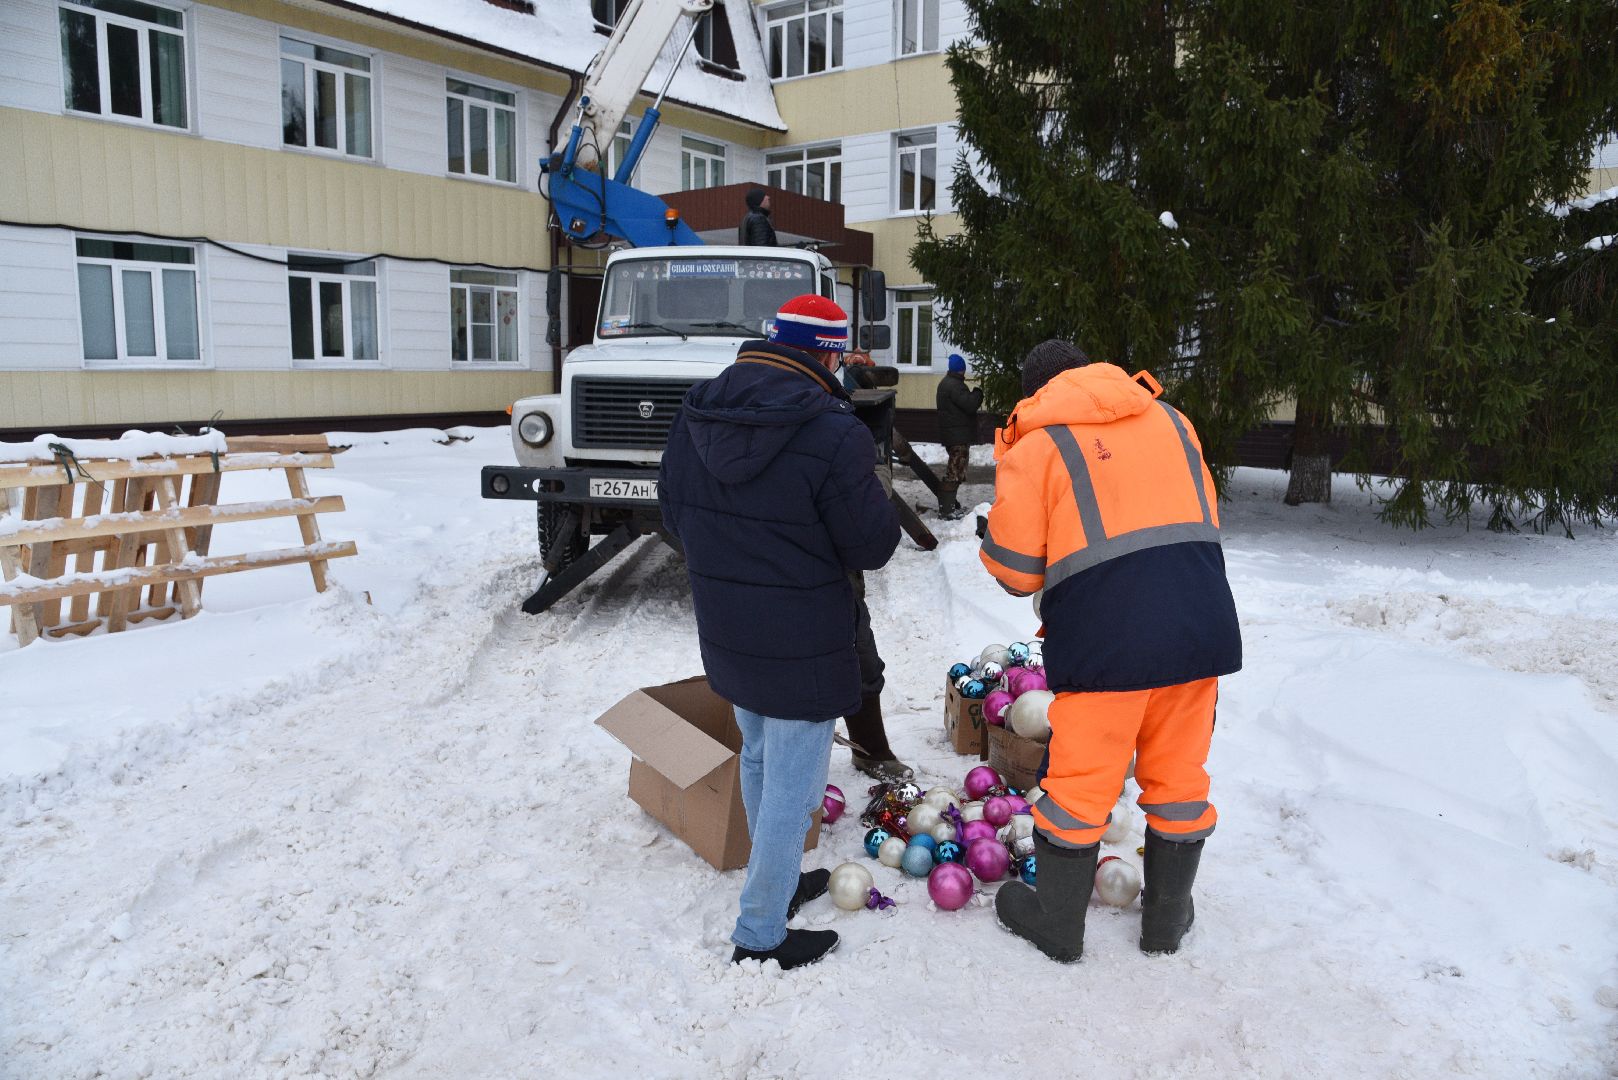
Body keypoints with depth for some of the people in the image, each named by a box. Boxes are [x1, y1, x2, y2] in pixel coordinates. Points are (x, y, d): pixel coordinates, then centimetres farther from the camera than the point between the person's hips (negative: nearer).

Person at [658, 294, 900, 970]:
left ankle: (778, 882, 45)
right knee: (792, 786, 8)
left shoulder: (696, 413, -1)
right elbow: (874, 545, -16)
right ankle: (761, 935, 21)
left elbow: (673, 510, 9)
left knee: (759, 762, 26)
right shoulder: (833, 433, -23)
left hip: (725, 631, 8)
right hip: (802, 645, -7)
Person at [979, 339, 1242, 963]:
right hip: (1202, 623, 5)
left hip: (1106, 636, -5)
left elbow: (1013, 569, -2)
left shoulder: (1036, 444, 0)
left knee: (1082, 779, 9)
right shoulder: (1170, 419, 16)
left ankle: (1057, 923, 26)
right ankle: (1168, 919, 33)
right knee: (1178, 772, 17)